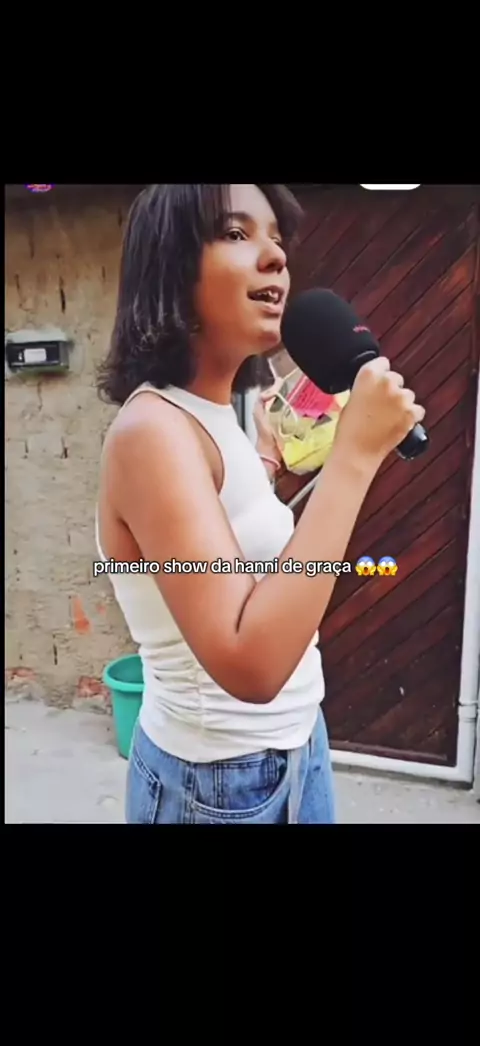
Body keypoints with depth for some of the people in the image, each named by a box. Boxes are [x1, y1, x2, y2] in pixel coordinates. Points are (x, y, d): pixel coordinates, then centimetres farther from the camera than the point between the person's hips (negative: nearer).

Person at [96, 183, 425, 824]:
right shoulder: (153, 427, -24)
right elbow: (250, 665, -34)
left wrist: (265, 468, 4)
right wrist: (355, 454, -32)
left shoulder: (214, 414, 3)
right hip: (221, 783, -8)